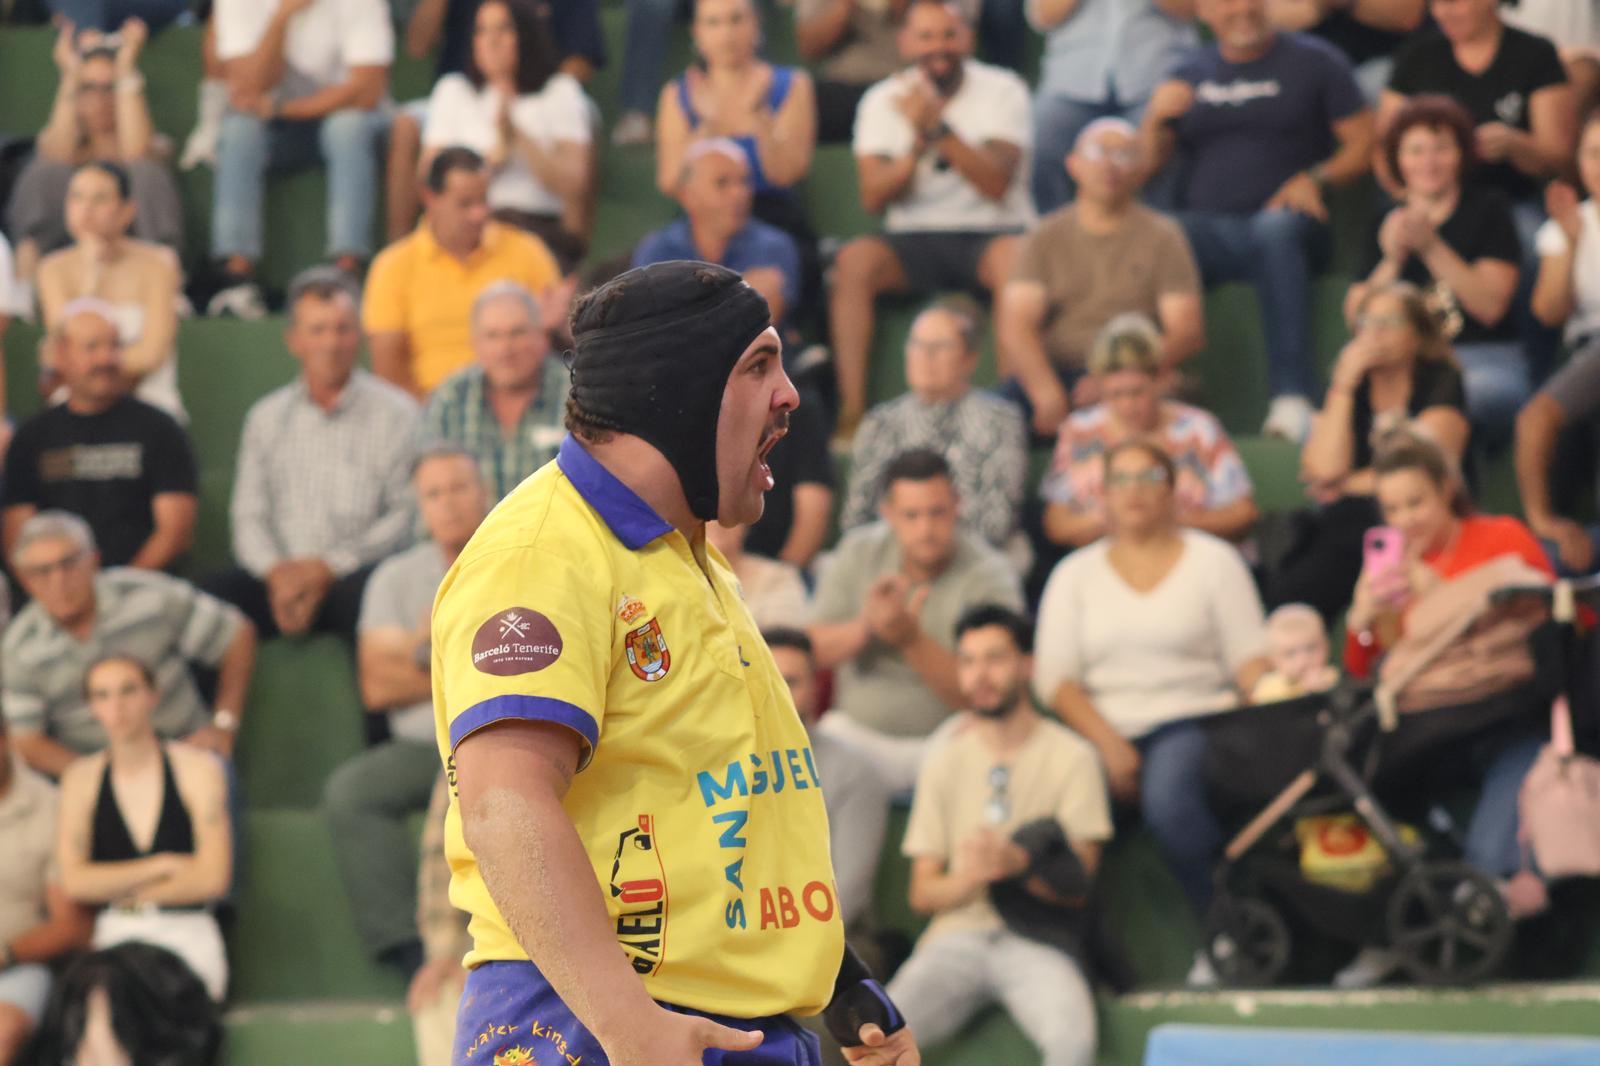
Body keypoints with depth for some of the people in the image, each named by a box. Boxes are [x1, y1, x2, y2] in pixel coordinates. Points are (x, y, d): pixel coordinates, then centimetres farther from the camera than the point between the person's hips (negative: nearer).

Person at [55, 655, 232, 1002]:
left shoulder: (197, 768, 2)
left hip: (190, 938, -2)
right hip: (114, 938, 2)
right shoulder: (81, 778, 10)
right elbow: (74, 882, 0)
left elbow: (213, 879, -5)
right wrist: (163, 866, -5)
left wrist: (117, 890, 1)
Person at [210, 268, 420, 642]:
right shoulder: (265, 417, 19)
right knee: (214, 592, -28)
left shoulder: (397, 412, 7)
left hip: (354, 572, -3)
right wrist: (276, 571, -11)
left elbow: (407, 514, -2)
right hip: (282, 577, 3)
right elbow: (249, 515, 12)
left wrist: (328, 567, -12)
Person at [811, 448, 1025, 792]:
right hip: (856, 729, 3)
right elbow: (816, 651, -2)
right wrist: (865, 625, -23)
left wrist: (911, 639, -32)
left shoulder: (990, 577, -10)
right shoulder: (857, 553, 2)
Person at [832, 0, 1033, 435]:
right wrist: (918, 143, -20)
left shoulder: (1001, 91, -1)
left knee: (1017, 260, -38)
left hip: (991, 232, -2)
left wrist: (938, 126, -24)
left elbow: (996, 183, -14)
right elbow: (874, 196, -4)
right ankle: (852, 409, -31)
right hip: (914, 239, 2)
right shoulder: (883, 101, 6)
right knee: (853, 261, -29)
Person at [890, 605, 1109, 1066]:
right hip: (959, 934, 3)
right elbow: (922, 893, 10)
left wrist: (1018, 864, -23)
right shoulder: (946, 762, 14)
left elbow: (1077, 884, -2)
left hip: (1038, 940, -3)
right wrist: (970, 877, -13)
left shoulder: (1070, 757, 4)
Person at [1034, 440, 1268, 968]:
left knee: (1168, 798, -37)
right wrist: (1108, 743, -11)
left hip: (1193, 724, -2)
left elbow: (1249, 658, 6)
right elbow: (1054, 677, 6)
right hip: (1102, 730, 2)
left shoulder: (1213, 561, 13)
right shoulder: (1075, 574, 17)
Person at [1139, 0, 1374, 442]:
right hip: (1205, 229, 2)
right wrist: (1157, 116, -4)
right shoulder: (1190, 76, 19)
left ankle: (1292, 398, -46)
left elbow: (1364, 144, 4)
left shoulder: (1313, 61, 10)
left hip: (1284, 223, -2)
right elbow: (1146, 164, 15)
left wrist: (1316, 179, -12)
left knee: (1275, 229, -40)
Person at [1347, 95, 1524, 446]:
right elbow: (1357, 318, 5)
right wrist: (1392, 261, -11)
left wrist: (1432, 248, -13)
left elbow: (1491, 307, -5)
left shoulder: (1487, 208, 8)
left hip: (1487, 362, -2)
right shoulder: (1387, 224, 16)